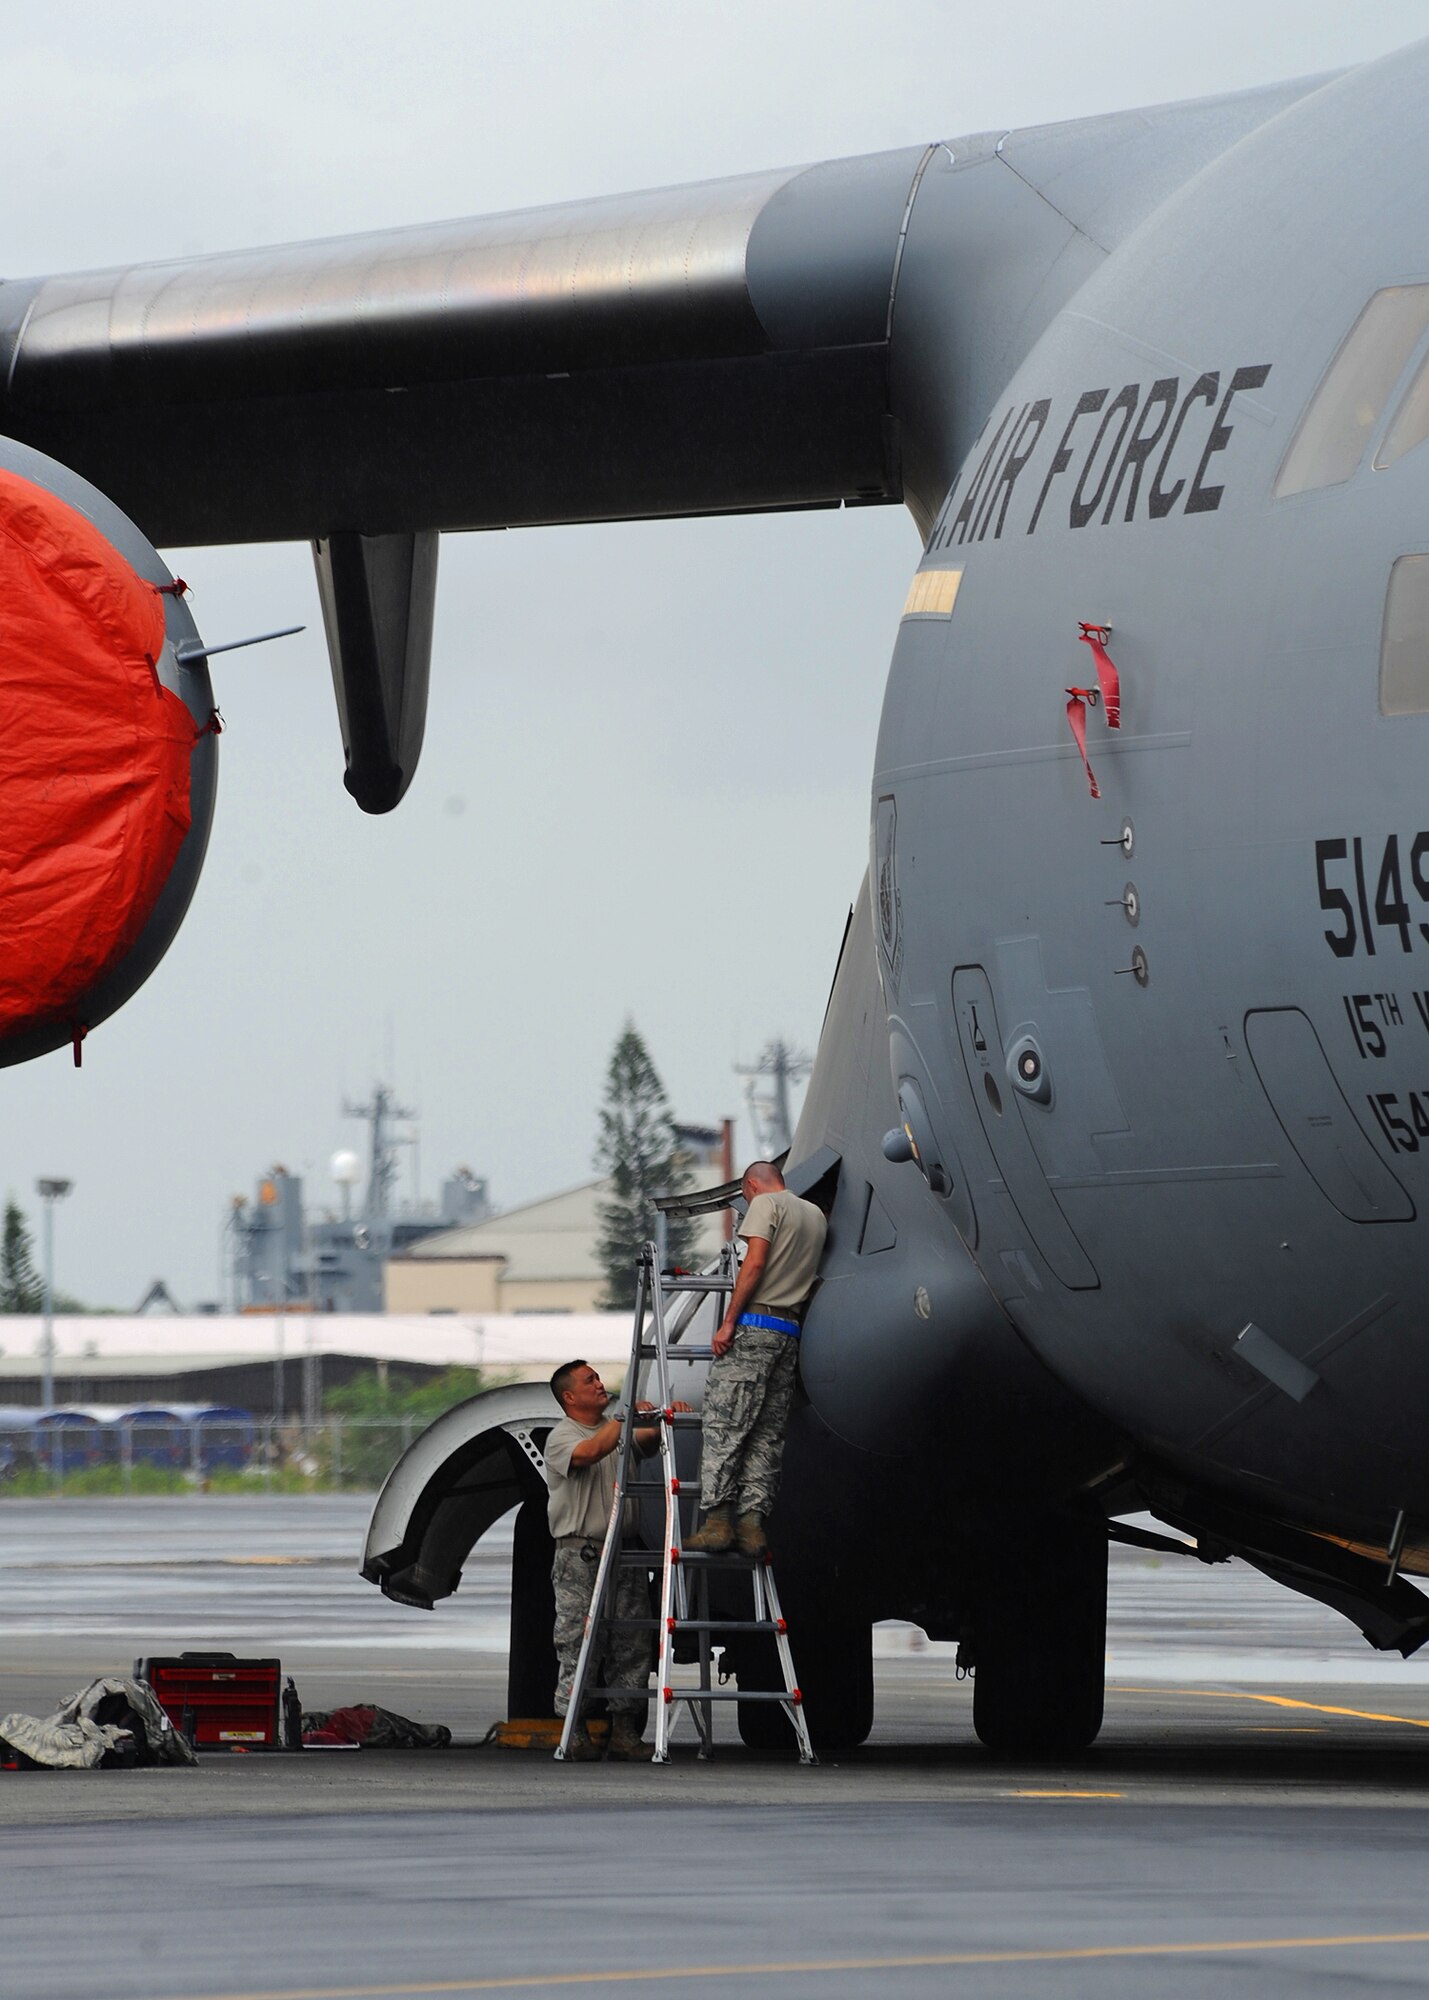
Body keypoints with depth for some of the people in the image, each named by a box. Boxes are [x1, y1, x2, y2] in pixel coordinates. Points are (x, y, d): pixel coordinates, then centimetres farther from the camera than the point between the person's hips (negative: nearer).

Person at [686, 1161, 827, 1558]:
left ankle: (718, 1521, -14)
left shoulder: (765, 1204, -1)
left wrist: (728, 1322, -12)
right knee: (768, 1435, 5)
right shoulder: (815, 1215, 21)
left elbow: (755, 1264, -12)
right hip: (791, 1332, 7)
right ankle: (752, 1522, -3)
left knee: (724, 1424, -7)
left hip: (755, 1323, -7)